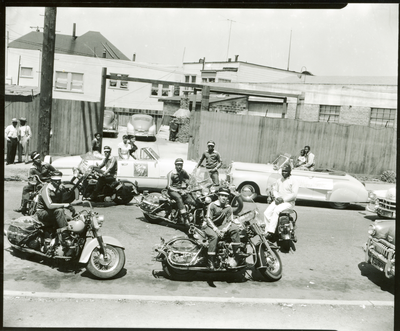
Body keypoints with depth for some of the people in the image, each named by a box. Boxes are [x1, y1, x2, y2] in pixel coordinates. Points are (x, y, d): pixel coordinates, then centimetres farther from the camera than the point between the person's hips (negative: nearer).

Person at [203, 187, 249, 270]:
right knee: (214, 236, -35)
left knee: (235, 228, -18)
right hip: (211, 226, -4)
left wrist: (224, 230, -17)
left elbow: (230, 221, 2)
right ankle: (210, 261, -33)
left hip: (222, 226, 4)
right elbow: (208, 219, -13)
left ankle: (237, 252, -17)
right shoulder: (212, 205, -7)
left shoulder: (228, 207, 6)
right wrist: (216, 229, -25)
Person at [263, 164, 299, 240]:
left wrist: (283, 199, -17)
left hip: (288, 202, -6)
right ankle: (267, 231, -19)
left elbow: (294, 195, -8)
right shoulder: (279, 180, 21)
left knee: (276, 211, -34)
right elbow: (274, 190, 21)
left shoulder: (293, 181, 0)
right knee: (267, 212, -20)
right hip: (278, 201, 6)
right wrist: (277, 197, -1)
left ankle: (271, 232, -37)